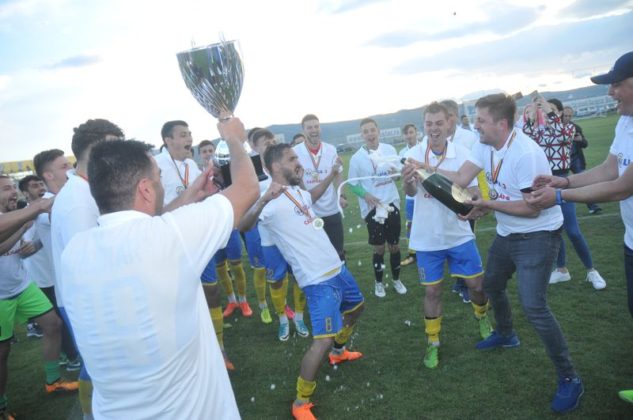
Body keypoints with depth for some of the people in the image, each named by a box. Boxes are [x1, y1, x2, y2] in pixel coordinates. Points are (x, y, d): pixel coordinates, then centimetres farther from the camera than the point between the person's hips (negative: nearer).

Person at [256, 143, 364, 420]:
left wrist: (330, 175, 30)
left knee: (356, 307, 30)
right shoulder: (272, 202, -20)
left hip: (336, 268, 10)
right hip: (318, 280, -10)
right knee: (323, 340, -15)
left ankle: (338, 352, 54)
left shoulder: (299, 191, 8)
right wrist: (263, 199, -50)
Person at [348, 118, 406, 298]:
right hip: (372, 208, -2)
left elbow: (399, 171, 10)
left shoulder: (389, 149, -1)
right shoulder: (357, 158, -8)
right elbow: (352, 184, -2)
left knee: (394, 245, 12)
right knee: (379, 248, 6)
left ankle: (396, 280, 32)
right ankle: (379, 282, 27)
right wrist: (366, 195, -19)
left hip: (392, 204, 2)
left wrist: (396, 172, -14)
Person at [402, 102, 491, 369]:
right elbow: (410, 193, -20)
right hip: (427, 237, -1)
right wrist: (407, 181, -45)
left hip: (459, 234, 1)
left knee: (476, 284, 10)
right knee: (432, 290, 8)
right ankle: (433, 342, 26)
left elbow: (474, 192, -3)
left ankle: (482, 317, 44)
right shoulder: (413, 154, -9)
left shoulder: (462, 154, -7)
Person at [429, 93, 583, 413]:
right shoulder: (485, 145, -2)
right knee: (491, 284, 24)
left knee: (533, 306, -16)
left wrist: (488, 205, -24)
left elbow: (532, 209, -26)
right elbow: (461, 179, -5)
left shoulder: (526, 155, -28)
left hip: (537, 235, -9)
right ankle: (505, 335, 52)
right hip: (507, 233, 9)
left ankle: (569, 379, 2)